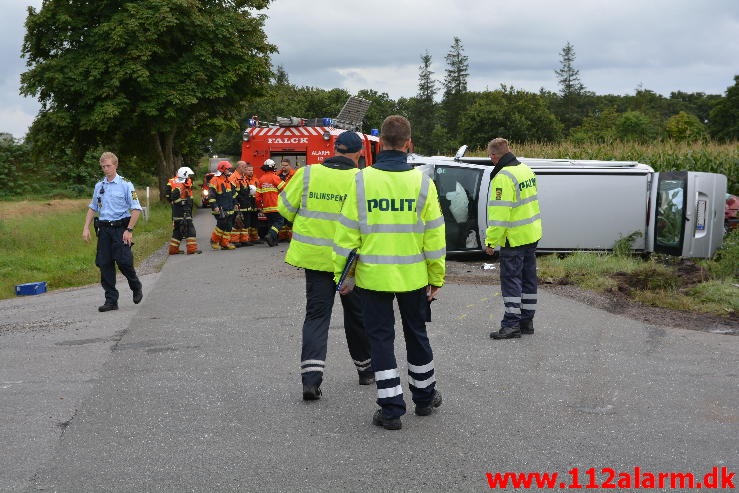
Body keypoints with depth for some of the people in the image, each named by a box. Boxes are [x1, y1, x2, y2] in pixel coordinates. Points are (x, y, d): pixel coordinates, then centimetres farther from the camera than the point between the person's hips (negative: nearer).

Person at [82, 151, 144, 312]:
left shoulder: (125, 184, -3)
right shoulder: (99, 186, 13)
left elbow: (136, 209, -6)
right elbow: (92, 208, 20)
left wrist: (129, 230, -13)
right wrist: (86, 228, 9)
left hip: (120, 228, -5)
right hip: (104, 229, 5)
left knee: (124, 262, -10)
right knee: (104, 264, 2)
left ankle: (136, 288, 19)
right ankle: (111, 300, 9)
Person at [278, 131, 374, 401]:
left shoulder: (307, 174, -6)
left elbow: (285, 208, 2)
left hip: (315, 256, 1)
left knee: (316, 313, 6)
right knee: (356, 314, 16)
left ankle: (311, 376, -8)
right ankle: (366, 369, 31)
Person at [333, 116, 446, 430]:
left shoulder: (361, 180, -8)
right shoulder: (421, 182, -6)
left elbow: (347, 233, -6)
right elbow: (434, 235, -3)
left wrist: (342, 275, 3)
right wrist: (437, 278, 6)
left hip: (373, 276, -1)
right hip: (412, 276, 1)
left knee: (381, 339, 8)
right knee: (417, 335, 19)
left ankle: (391, 409, 8)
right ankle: (424, 397, 33)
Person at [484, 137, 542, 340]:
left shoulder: (503, 177, -19)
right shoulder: (526, 170, 9)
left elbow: (499, 213, -23)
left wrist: (491, 241, -18)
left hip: (514, 239, -9)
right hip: (532, 235, 9)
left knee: (511, 280, -3)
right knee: (528, 278, 14)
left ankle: (511, 324, -3)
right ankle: (527, 321, 22)